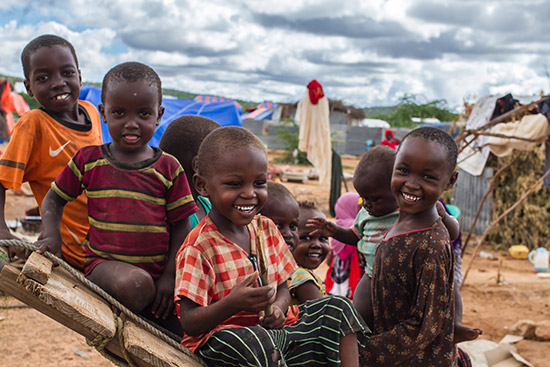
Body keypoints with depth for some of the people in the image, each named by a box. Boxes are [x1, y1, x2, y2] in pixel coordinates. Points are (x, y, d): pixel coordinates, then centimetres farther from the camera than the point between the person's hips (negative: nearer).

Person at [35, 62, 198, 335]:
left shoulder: (169, 168, 3)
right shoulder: (88, 160, 5)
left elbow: (181, 225, 4)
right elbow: (54, 200, 16)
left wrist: (169, 276, -5)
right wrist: (52, 237, -3)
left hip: (157, 270, 2)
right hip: (104, 263, -1)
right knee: (135, 285, -35)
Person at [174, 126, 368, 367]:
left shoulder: (265, 228, 7)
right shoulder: (199, 247, -16)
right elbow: (189, 324, -18)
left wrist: (277, 309, -10)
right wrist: (233, 303, -35)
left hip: (270, 330, 8)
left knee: (337, 308, -1)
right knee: (260, 343, -40)